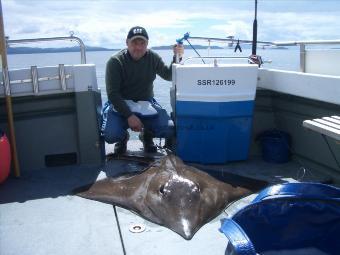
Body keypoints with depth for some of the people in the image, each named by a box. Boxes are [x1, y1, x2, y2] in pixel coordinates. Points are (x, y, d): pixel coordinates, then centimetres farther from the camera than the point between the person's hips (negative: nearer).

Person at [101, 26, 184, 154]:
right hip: (120, 105, -2)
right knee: (110, 135, -27)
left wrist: (177, 57, -5)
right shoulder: (115, 62, -12)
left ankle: (147, 134, 15)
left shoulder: (153, 58, 1)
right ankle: (123, 137, 13)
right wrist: (129, 115, -26)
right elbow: (113, 94, -16)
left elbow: (169, 76, 13)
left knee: (169, 130, -20)